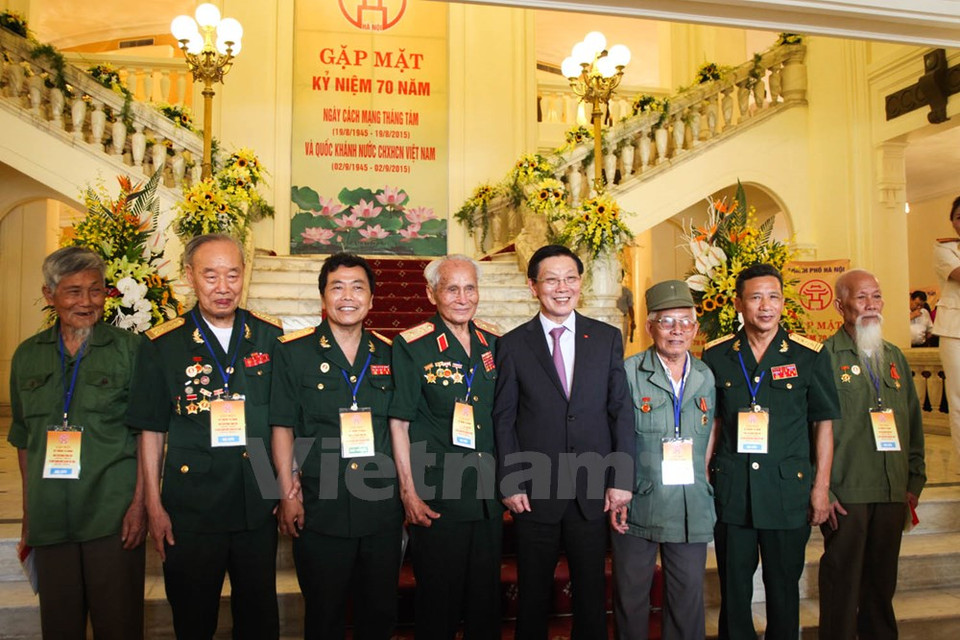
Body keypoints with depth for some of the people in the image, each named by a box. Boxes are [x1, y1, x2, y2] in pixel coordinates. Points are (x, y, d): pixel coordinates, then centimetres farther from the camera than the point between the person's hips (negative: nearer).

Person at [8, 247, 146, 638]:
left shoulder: (129, 349, -2)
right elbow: (23, 438, 16)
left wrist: (139, 503, -10)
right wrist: (28, 512, 13)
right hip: (50, 518, 4)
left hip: (114, 517, -3)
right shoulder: (28, 356, 9)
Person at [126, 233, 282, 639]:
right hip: (189, 509, -1)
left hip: (259, 506, 2)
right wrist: (153, 505, -1)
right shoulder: (162, 344, -4)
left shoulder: (270, 336, 0)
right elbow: (151, 430, 1)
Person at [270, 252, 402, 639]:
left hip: (382, 508, 3)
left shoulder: (388, 354, 6)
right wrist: (288, 495, -6)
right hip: (320, 510, -2)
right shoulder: (292, 352, -3)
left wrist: (407, 489, 3)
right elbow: (282, 427, -3)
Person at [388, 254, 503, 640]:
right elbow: (398, 422, -9)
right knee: (438, 599, 9)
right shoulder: (411, 347, -11)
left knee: (487, 597, 17)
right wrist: (409, 493, -11)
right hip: (436, 498, -4)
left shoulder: (493, 342, 5)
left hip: (488, 495, 5)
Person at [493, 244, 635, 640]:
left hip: (594, 490, 1)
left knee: (591, 590, 14)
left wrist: (622, 478, -2)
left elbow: (621, 411, 3)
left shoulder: (608, 338, 4)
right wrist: (510, 483, -6)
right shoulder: (513, 344, 0)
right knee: (533, 592, 13)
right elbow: (504, 418, -1)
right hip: (534, 492, -1)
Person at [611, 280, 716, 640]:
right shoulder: (628, 372, -6)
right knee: (630, 596, 10)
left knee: (688, 596, 12)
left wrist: (700, 479, 8)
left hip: (692, 511, 3)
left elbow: (709, 433, 15)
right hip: (637, 506, -3)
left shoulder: (706, 377, 6)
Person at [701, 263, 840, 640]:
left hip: (788, 487, -1)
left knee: (784, 586, 11)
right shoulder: (716, 356, 3)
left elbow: (823, 422, 2)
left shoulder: (810, 355, -1)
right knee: (733, 586, 11)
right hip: (731, 487, 1)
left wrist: (821, 487, -2)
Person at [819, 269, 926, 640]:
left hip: (893, 494, 6)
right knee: (842, 584, 3)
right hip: (845, 494, -5)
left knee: (882, 581, 16)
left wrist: (915, 481, 12)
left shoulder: (895, 358, 13)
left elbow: (914, 424, 17)